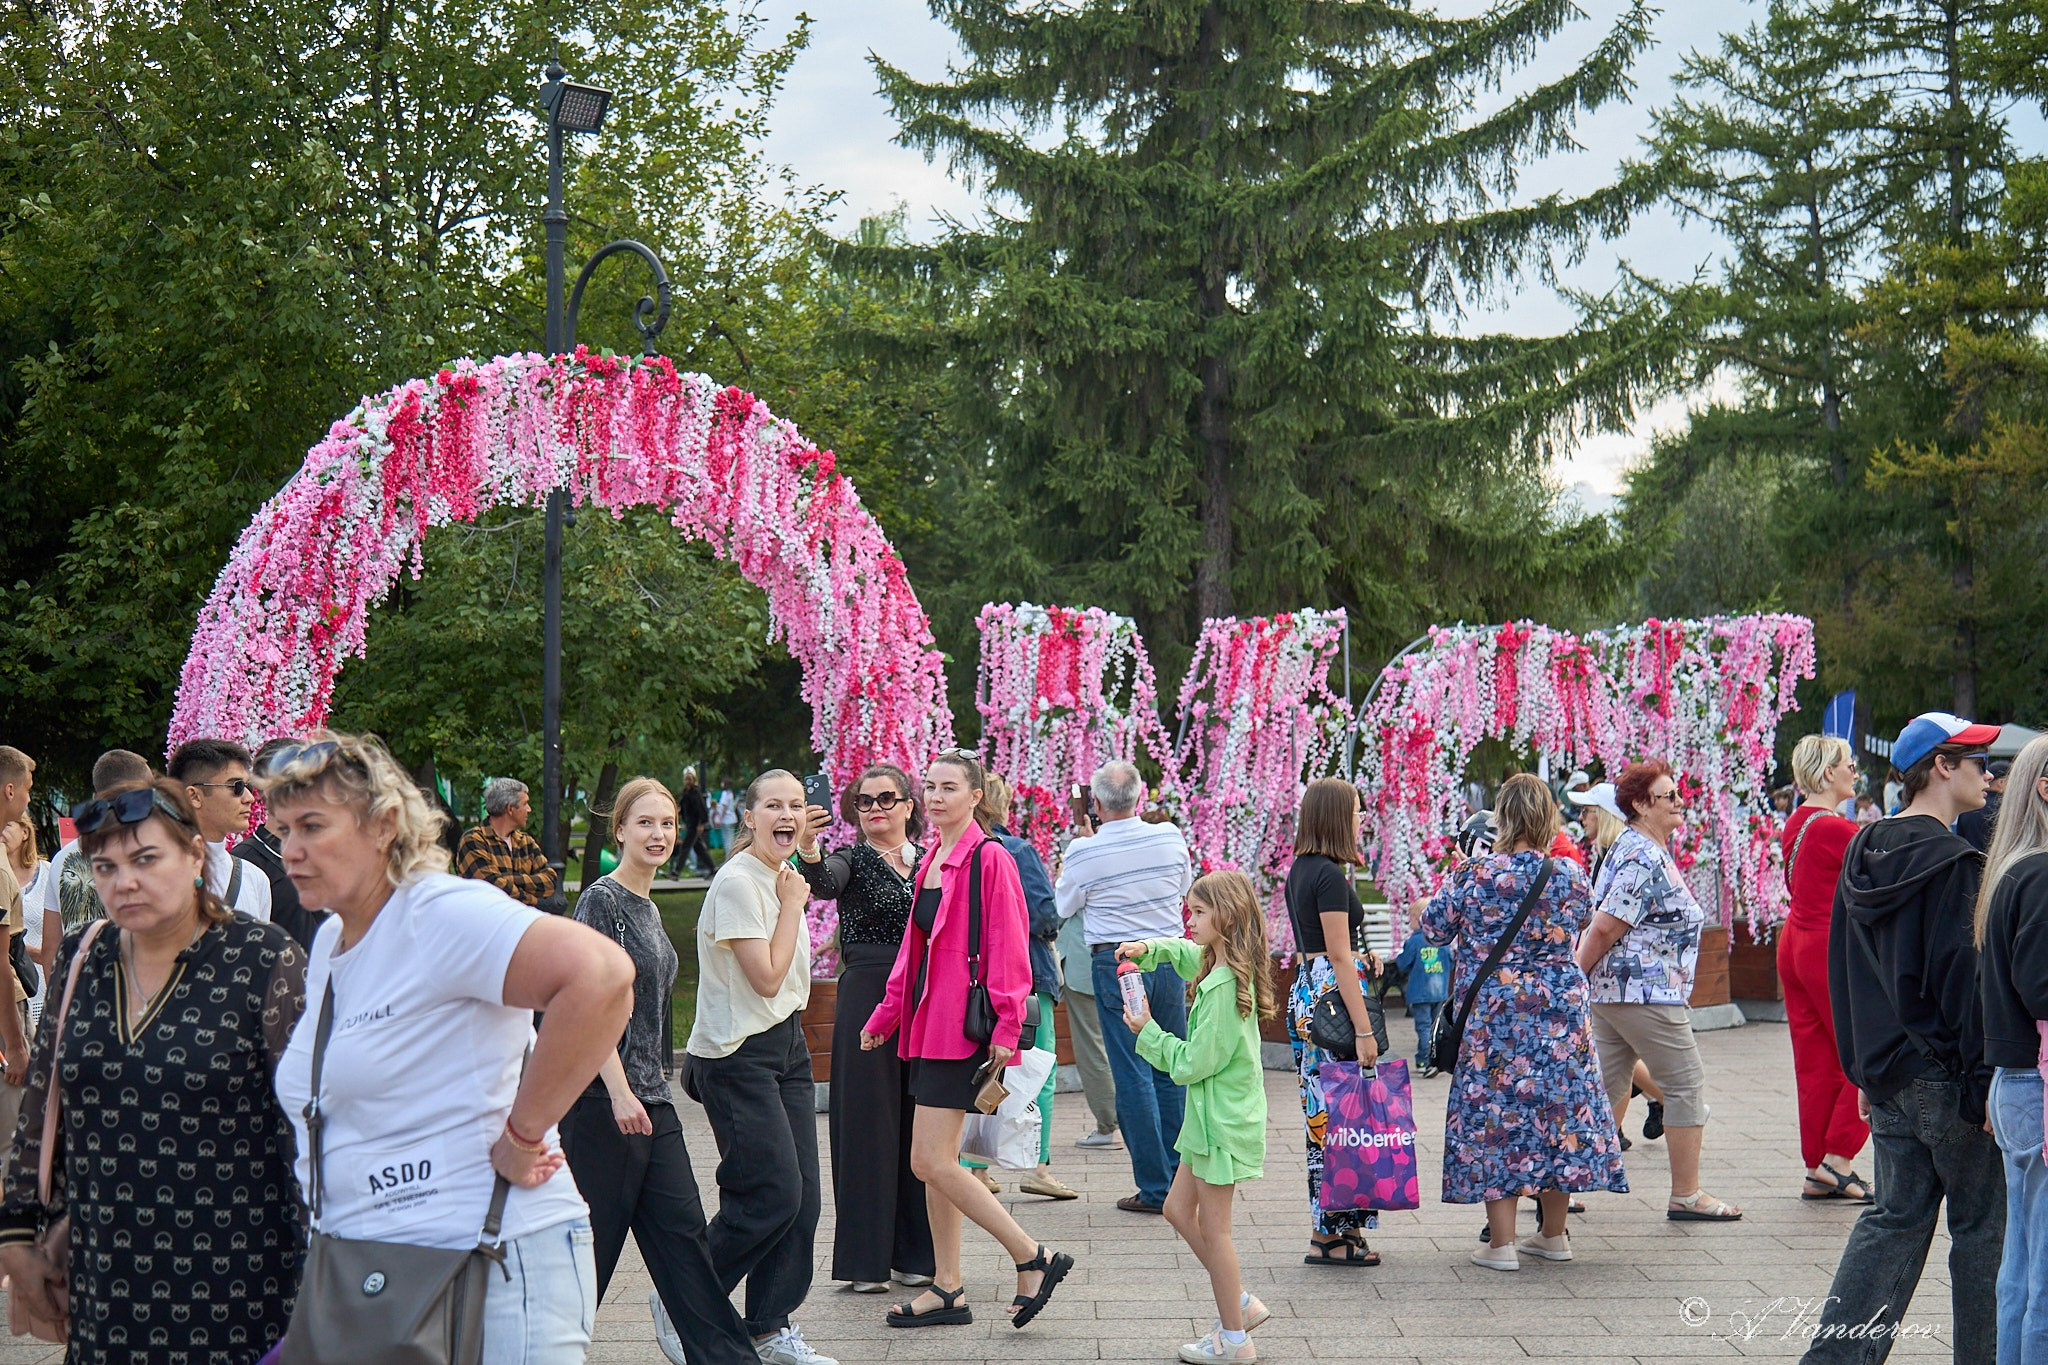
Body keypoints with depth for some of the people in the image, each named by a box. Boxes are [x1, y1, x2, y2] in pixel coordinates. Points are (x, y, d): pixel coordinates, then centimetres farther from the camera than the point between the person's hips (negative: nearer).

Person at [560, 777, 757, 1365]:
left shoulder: (648, 908, 15)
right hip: (603, 1096, -8)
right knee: (594, 1232, -1)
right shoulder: (601, 900, -11)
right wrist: (619, 1092, -22)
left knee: (682, 1228, 7)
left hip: (650, 1096, 8)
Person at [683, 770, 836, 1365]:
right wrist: (793, 904, -12)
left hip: (787, 1044, 9)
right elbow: (767, 978, -18)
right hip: (739, 1054, -9)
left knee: (801, 1194, 4)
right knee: (773, 1194, -11)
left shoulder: (782, 877, 12)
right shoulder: (738, 882, -15)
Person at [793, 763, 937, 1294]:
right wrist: (808, 851, -44)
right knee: (868, 1124, -2)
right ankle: (866, 1257, 4)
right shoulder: (852, 860, 2)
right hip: (867, 997, -3)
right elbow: (825, 882, -22)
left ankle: (914, 1253, 16)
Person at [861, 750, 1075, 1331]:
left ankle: (1033, 1258, -2)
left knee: (931, 1162, -11)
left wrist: (1007, 1028, -18)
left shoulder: (989, 858, -12)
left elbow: (1009, 948, -15)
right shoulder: (931, 859, 14)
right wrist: (888, 1013, 20)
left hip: (962, 1023, -9)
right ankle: (948, 1289, 17)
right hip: (929, 1021, 9)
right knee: (935, 1162, 10)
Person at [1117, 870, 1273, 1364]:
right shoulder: (1217, 964, 4)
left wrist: (1149, 1033, -8)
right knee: (1179, 1211, 17)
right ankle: (1241, 1304, 26)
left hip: (1224, 1118, -10)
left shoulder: (1225, 987, -25)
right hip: (1210, 1114, 10)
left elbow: (1194, 1063, -22)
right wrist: (1147, 948, 7)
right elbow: (1183, 951, 27)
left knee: (1212, 1228, 1)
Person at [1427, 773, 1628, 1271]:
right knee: (1558, 1105, 12)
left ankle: (1501, 1242, 2)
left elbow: (1433, 928, 0)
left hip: (1494, 1015, -3)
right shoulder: (1569, 874, -1)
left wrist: (1456, 883, 16)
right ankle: (1553, 1234, 21)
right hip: (1559, 1010, 3)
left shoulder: (1474, 874, -10)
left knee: (1494, 1112, 3)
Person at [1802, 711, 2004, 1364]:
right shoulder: (1950, 861, -15)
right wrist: (1984, 1084, -16)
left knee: (1895, 1218, 11)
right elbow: (1964, 980, -18)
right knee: (1981, 1225, 4)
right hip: (1945, 1074, -8)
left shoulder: (1863, 851, 11)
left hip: (1887, 1074, 8)